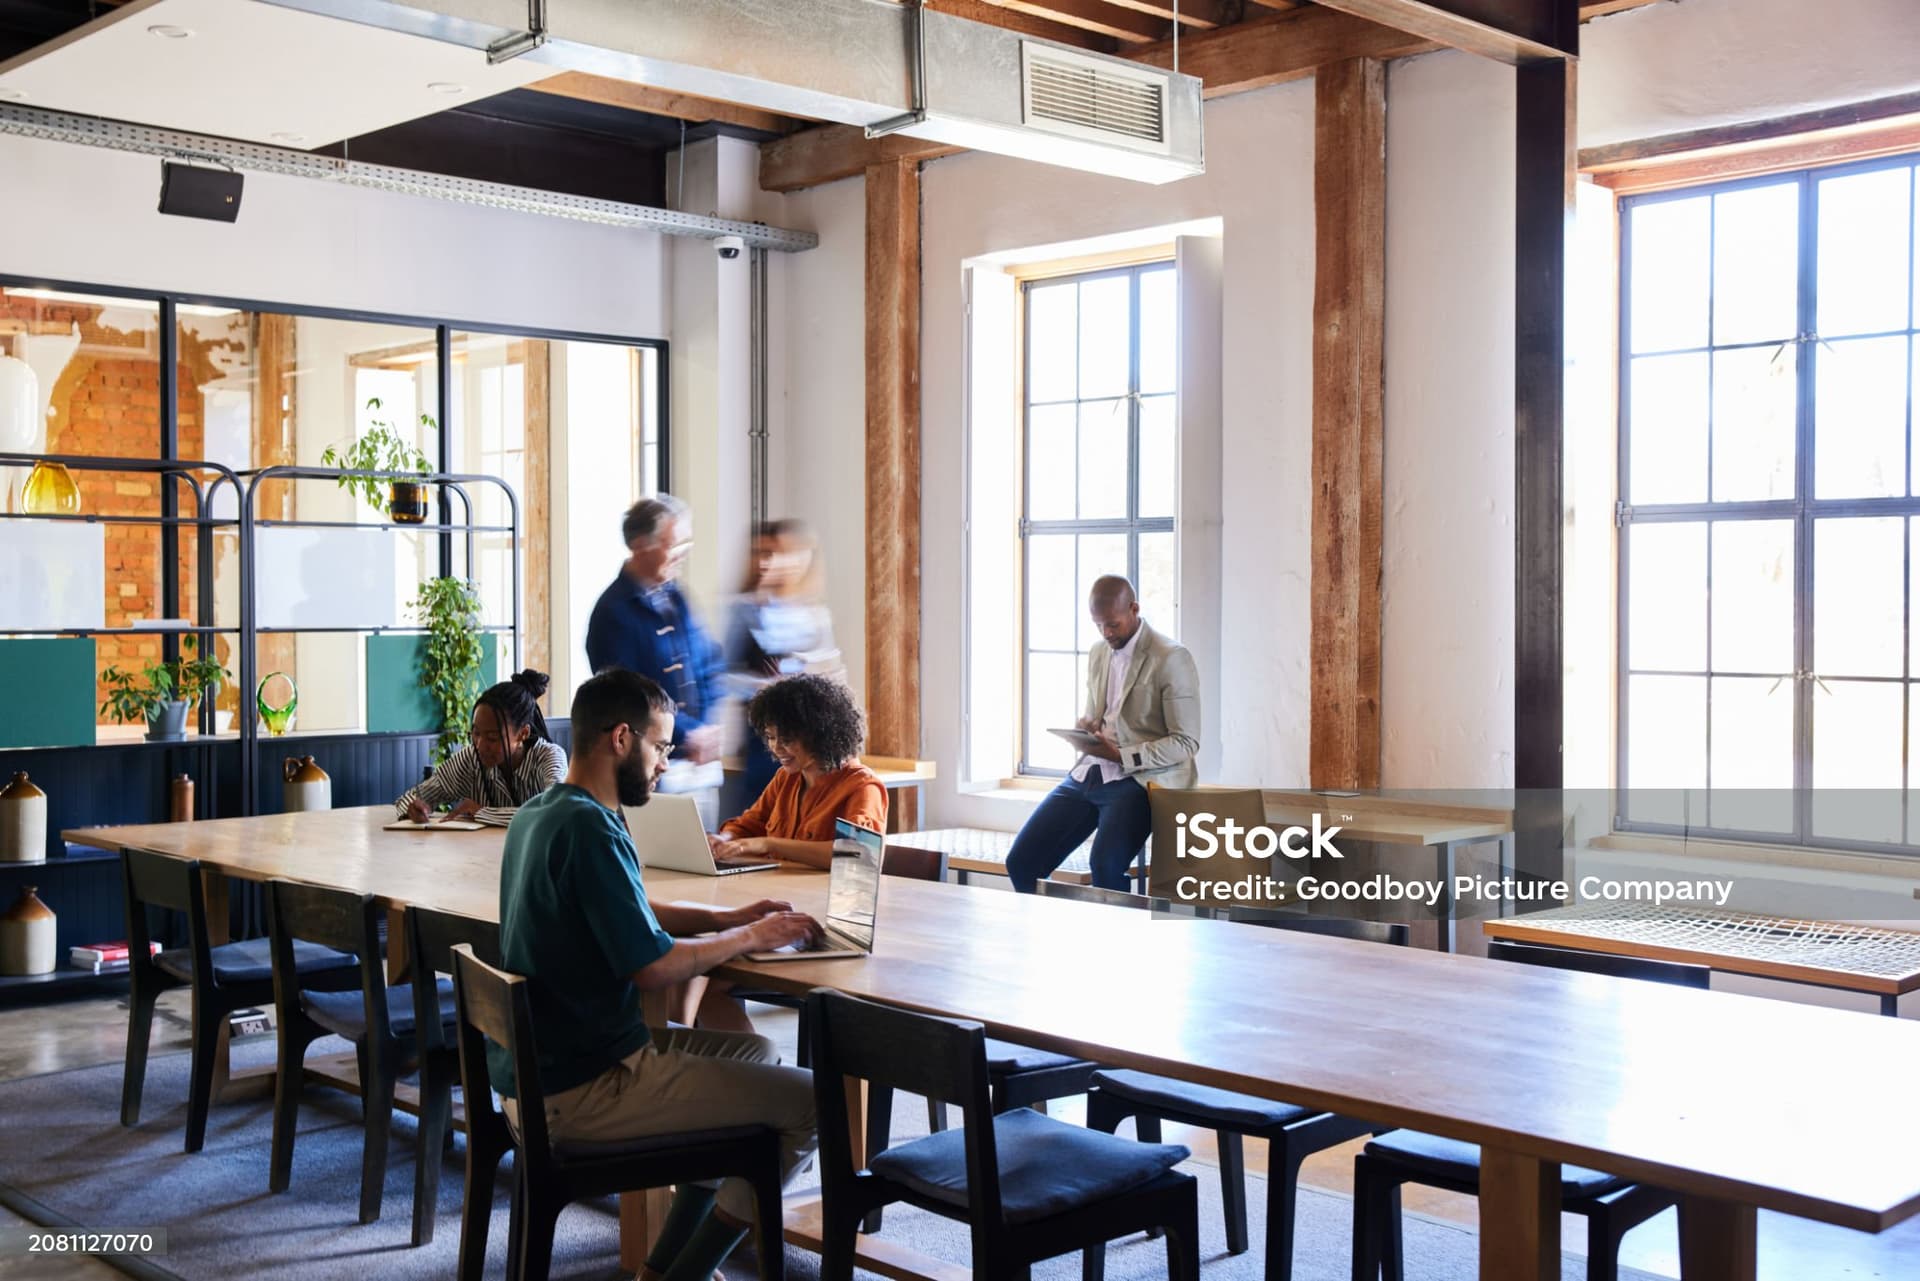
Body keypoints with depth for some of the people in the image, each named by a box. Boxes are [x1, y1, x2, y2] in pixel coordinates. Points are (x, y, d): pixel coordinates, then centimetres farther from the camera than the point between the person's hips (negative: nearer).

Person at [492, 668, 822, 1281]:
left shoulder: (538, 813, 10)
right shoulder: (589, 828, -22)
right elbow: (652, 966, -22)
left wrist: (727, 917, 12)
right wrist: (751, 938, -8)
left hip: (536, 1065, 10)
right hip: (576, 1091, -10)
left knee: (754, 1053, 24)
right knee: (810, 1101, -7)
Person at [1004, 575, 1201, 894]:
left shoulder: (1171, 659, -7)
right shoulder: (1098, 654, 16)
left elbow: (1186, 742, -9)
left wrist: (1122, 756, -18)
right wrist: (1087, 728, 2)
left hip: (1138, 780, -7)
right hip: (1089, 773, 7)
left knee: (1105, 867, -31)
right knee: (1021, 862, -4)